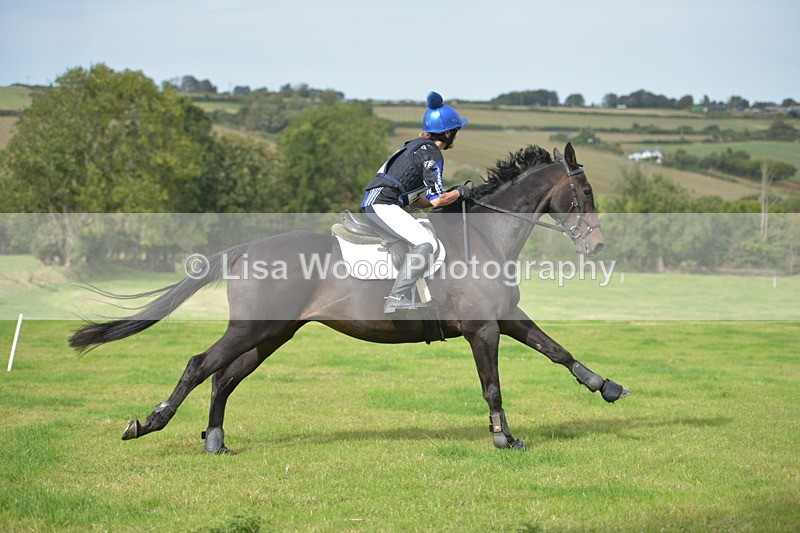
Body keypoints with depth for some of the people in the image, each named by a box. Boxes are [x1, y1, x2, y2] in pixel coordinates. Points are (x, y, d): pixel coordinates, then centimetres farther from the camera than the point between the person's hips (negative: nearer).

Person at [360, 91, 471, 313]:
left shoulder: (418, 146, 22)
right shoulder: (432, 153, -7)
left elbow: (414, 200, 24)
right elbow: (437, 200, -13)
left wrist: (448, 196, 17)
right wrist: (459, 192, 5)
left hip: (372, 202, 10)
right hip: (382, 205, -10)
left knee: (428, 242, 22)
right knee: (426, 243, -23)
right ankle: (396, 300, -29)